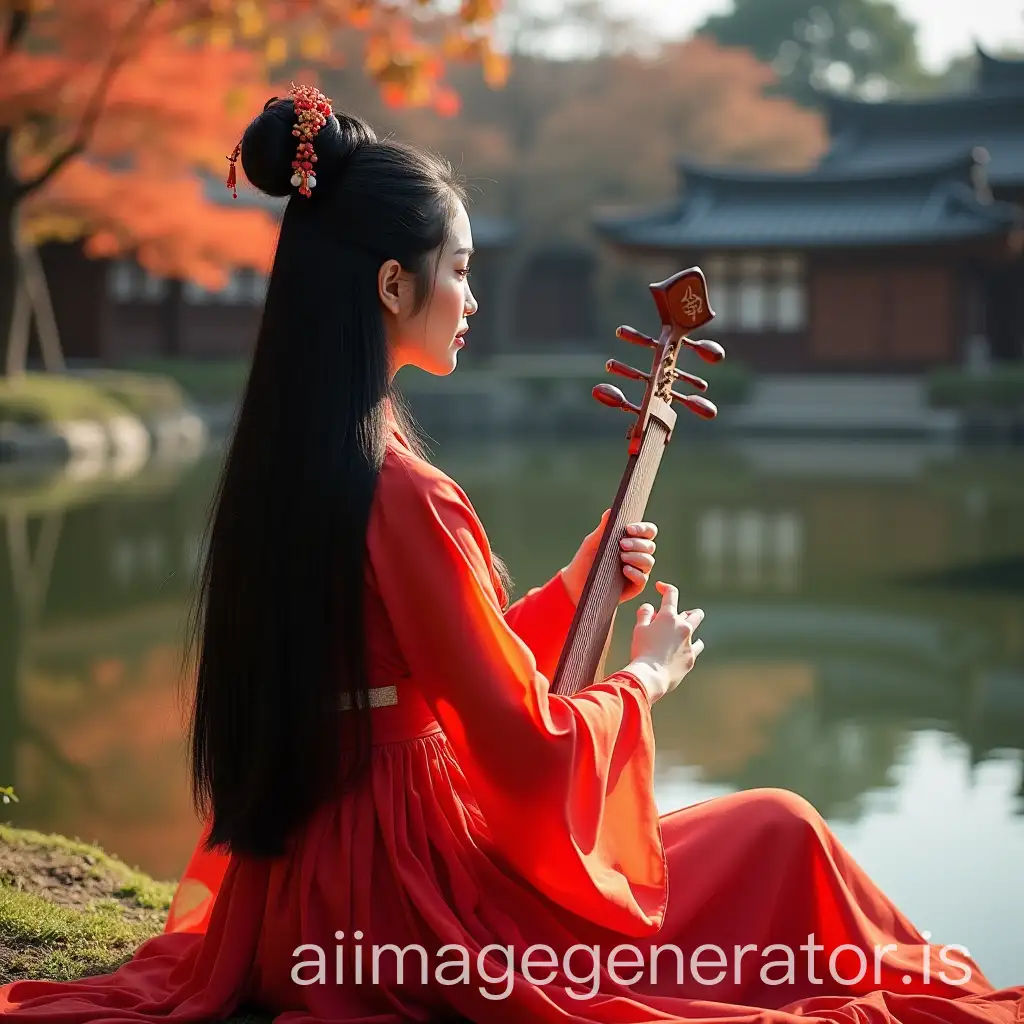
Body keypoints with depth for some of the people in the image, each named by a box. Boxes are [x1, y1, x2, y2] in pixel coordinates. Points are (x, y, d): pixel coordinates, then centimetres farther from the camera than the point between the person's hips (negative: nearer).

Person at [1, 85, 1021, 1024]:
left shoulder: (277, 460, 5)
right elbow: (529, 751, -19)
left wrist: (572, 588, 13)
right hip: (404, 895, -10)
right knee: (780, 834, 4)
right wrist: (646, 676, -1)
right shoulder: (401, 493, -24)